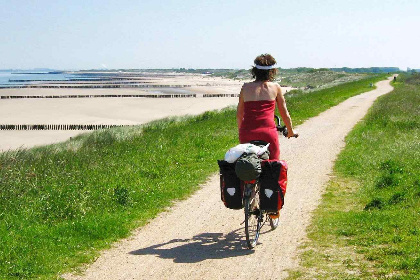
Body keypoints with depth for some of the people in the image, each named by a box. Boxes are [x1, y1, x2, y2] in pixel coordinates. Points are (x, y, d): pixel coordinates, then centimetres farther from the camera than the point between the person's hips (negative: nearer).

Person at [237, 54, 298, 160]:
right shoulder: (275, 87, 7)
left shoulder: (246, 87, 10)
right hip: (268, 133, -2)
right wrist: (291, 131, 29)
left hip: (247, 134, 2)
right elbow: (284, 113, 15)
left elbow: (239, 115, 15)